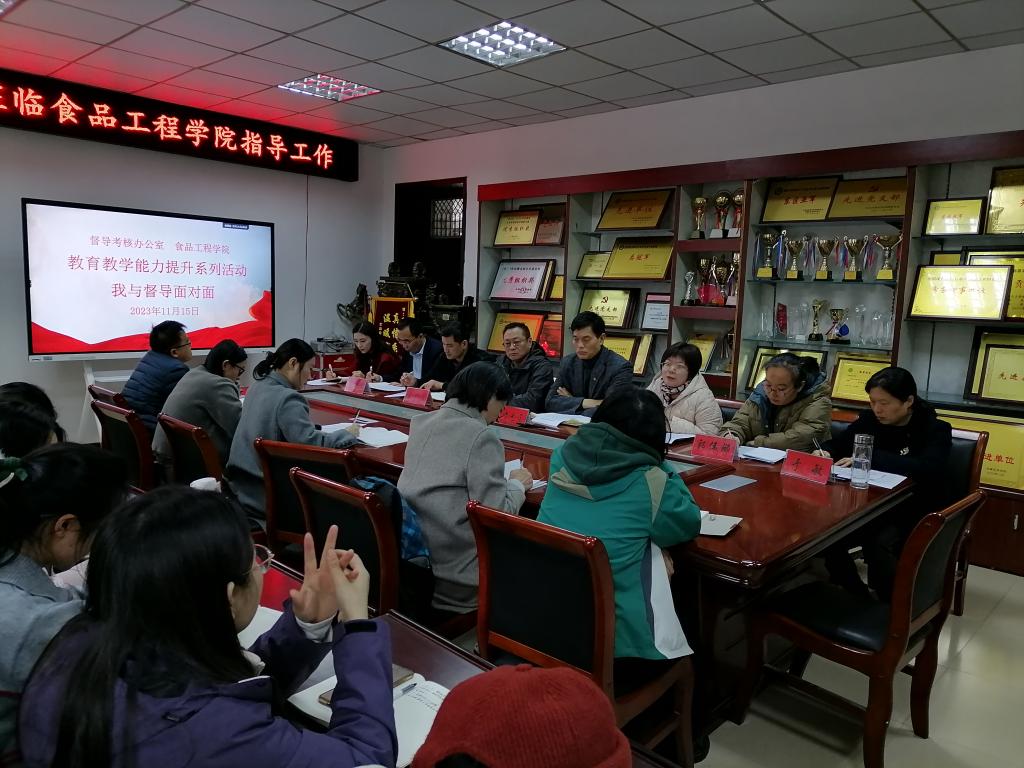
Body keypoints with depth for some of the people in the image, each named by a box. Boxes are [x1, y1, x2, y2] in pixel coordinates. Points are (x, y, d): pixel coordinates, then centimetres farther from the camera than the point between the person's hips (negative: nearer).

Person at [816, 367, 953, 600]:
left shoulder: (935, 429, -7)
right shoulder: (870, 420, 6)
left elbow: (928, 469, -27)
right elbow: (836, 444, 11)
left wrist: (872, 458, -34)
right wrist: (825, 452, -14)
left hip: (919, 514, -4)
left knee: (879, 544, -34)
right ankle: (860, 600, -2)